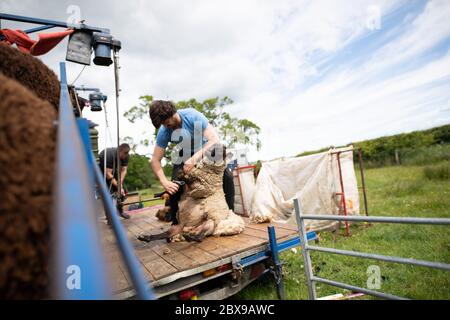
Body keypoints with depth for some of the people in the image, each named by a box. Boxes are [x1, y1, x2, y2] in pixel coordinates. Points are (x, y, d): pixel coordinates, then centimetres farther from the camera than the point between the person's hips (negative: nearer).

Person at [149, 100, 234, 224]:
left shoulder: (193, 116, -33)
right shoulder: (163, 132, -24)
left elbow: (215, 139, -39)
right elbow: (155, 160, -20)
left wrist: (194, 158, -50)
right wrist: (164, 182, -36)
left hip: (207, 149, -2)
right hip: (184, 154, 2)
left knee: (227, 176, -19)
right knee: (175, 185, -15)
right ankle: (173, 221, 4)